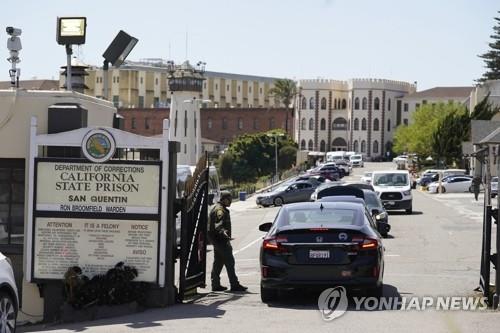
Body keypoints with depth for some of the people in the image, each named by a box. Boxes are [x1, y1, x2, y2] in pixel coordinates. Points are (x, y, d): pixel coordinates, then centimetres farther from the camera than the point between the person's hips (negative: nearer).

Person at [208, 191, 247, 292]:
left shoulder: (219, 208, 18)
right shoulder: (220, 210, -16)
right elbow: (218, 224, -33)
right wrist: (223, 232, -51)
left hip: (217, 239, 11)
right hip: (221, 239, -11)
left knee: (218, 262, 13)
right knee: (229, 261, -10)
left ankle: (215, 285, 17)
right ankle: (234, 285, -10)